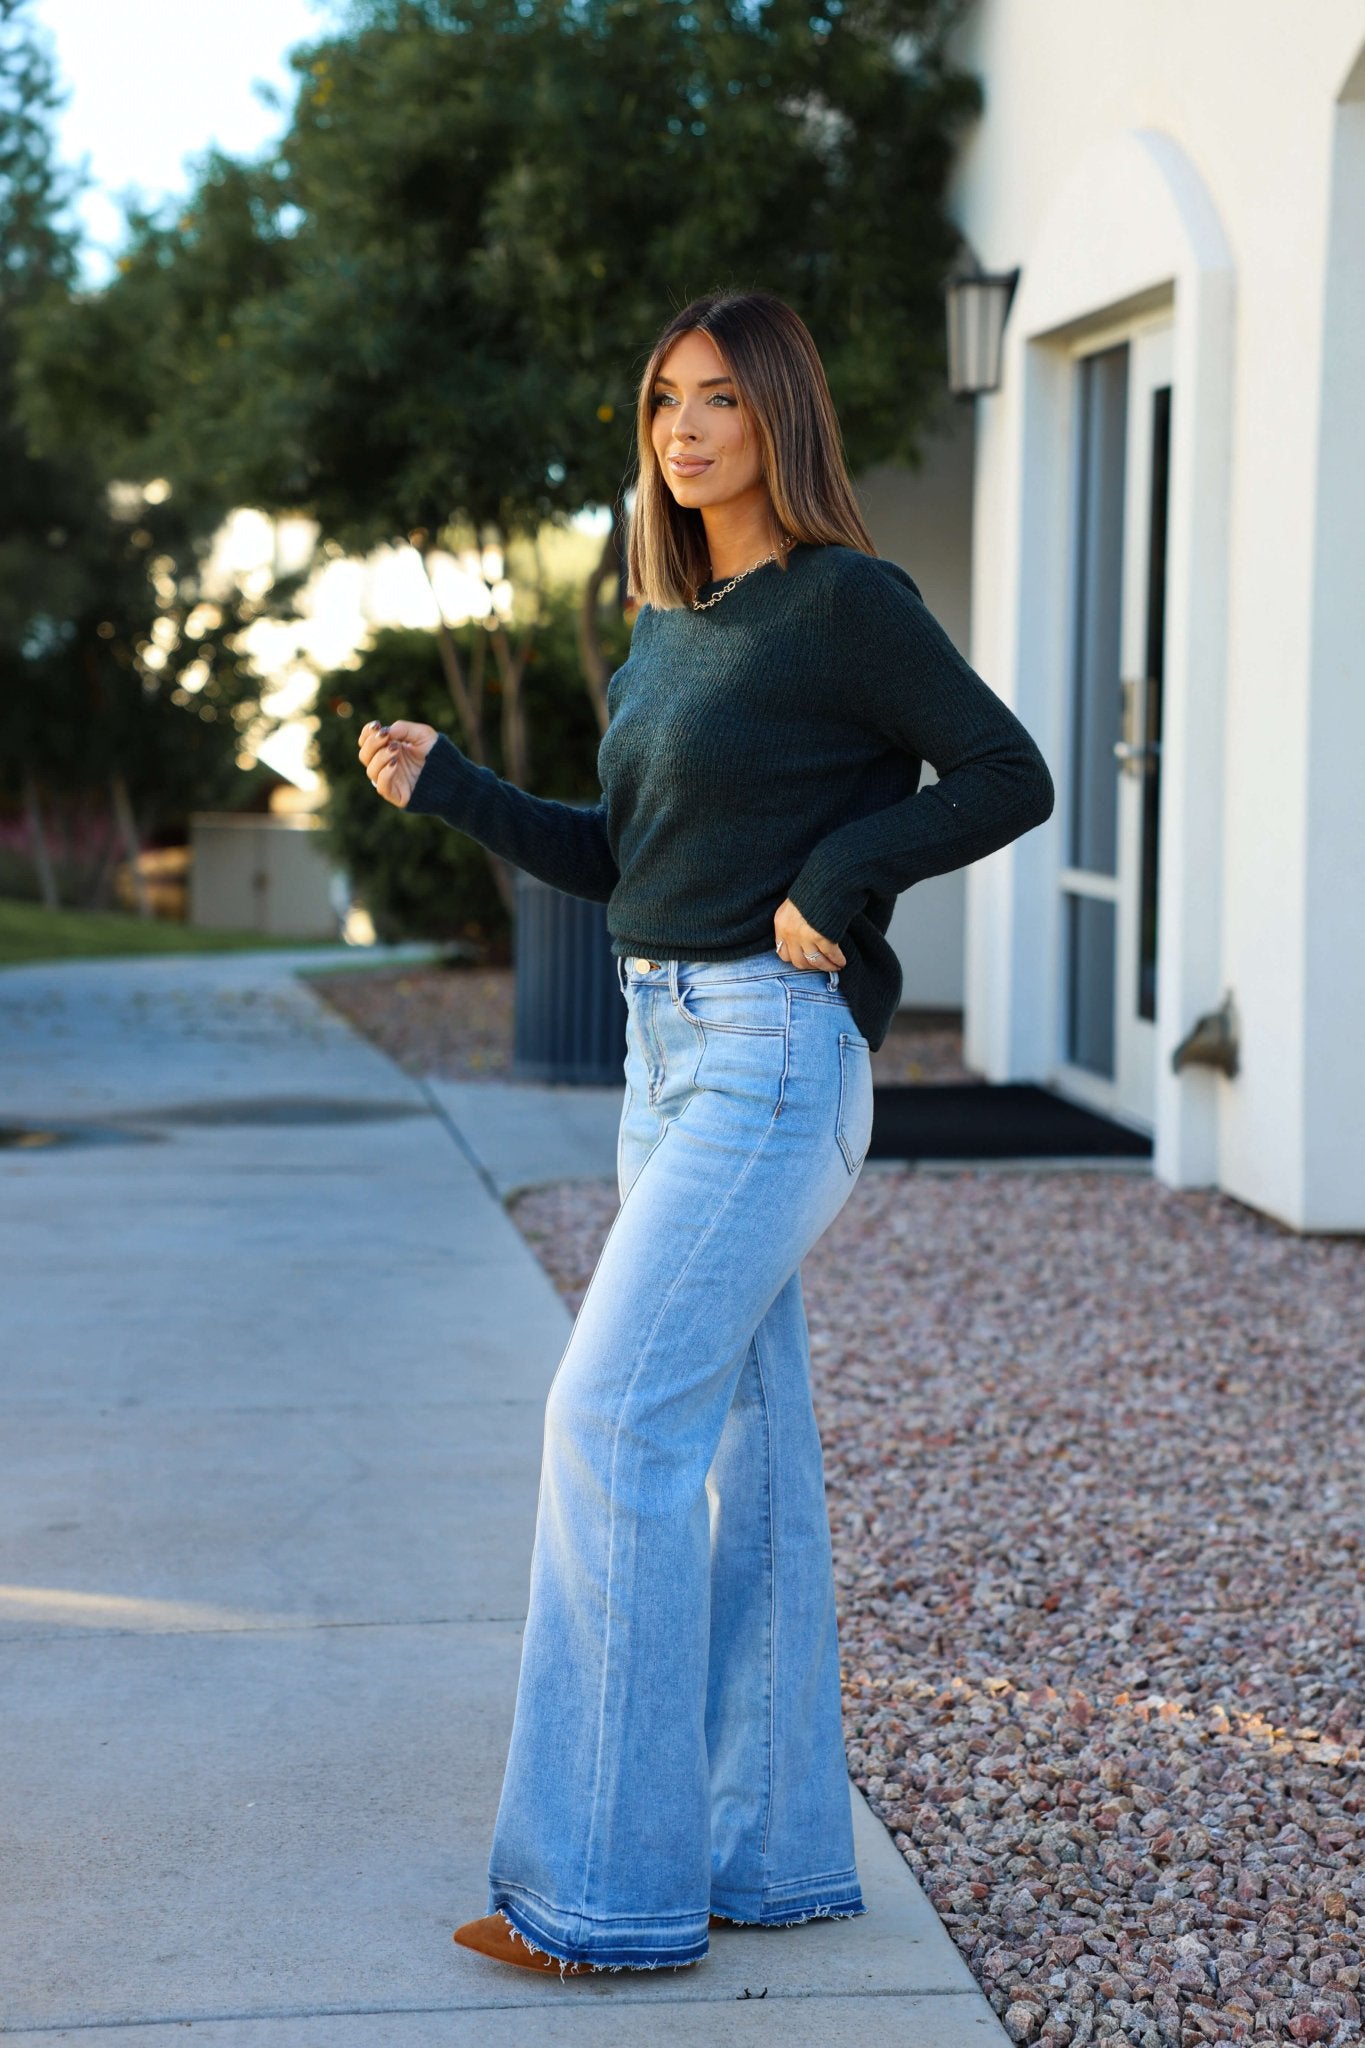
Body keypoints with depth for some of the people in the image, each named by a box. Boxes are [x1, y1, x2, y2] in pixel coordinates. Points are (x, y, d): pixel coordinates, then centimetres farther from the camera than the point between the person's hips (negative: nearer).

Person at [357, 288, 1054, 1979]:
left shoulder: (844, 599, -9)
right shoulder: (667, 631, 15)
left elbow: (1009, 776, -9)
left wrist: (838, 873, -17)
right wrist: (448, 789, 10)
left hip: (777, 1049, -9)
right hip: (669, 1047, 9)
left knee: (616, 1418, -13)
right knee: (736, 1438, 10)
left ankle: (610, 1881, -7)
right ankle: (774, 1848, 17)